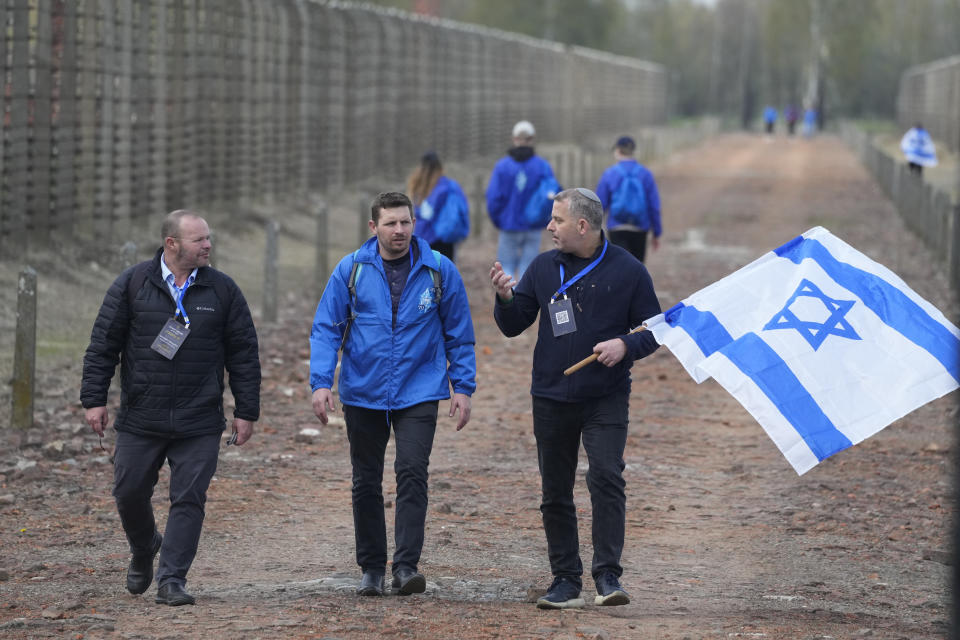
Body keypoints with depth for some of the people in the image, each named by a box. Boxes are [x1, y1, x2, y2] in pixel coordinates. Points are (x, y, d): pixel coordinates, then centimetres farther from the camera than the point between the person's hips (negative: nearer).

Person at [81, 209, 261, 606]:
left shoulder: (222, 290, 3)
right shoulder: (132, 284, 0)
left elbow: (244, 354, 6)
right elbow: (103, 345, 2)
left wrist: (246, 411, 3)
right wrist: (94, 399, -2)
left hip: (199, 425, 0)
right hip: (140, 421, 0)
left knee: (189, 500, -4)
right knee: (129, 494, 7)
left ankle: (172, 579, 3)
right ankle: (143, 551, 35)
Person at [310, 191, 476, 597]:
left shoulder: (439, 270, -1)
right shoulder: (351, 270, -1)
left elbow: (459, 333, 7)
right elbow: (326, 328, 1)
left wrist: (463, 387, 2)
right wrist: (321, 382, -10)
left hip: (418, 393, -1)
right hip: (363, 393, 2)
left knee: (413, 473, -15)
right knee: (366, 483, 8)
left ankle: (406, 566, -13)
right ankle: (371, 568, 19)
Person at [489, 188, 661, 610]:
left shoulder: (627, 270, -1)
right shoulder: (543, 268, 7)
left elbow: (653, 330, 5)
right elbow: (513, 326, 10)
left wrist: (625, 345, -15)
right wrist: (505, 298, -10)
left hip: (606, 400, -4)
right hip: (551, 399, 4)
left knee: (606, 477, -19)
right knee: (555, 493, 6)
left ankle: (607, 576, -17)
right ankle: (566, 582, 14)